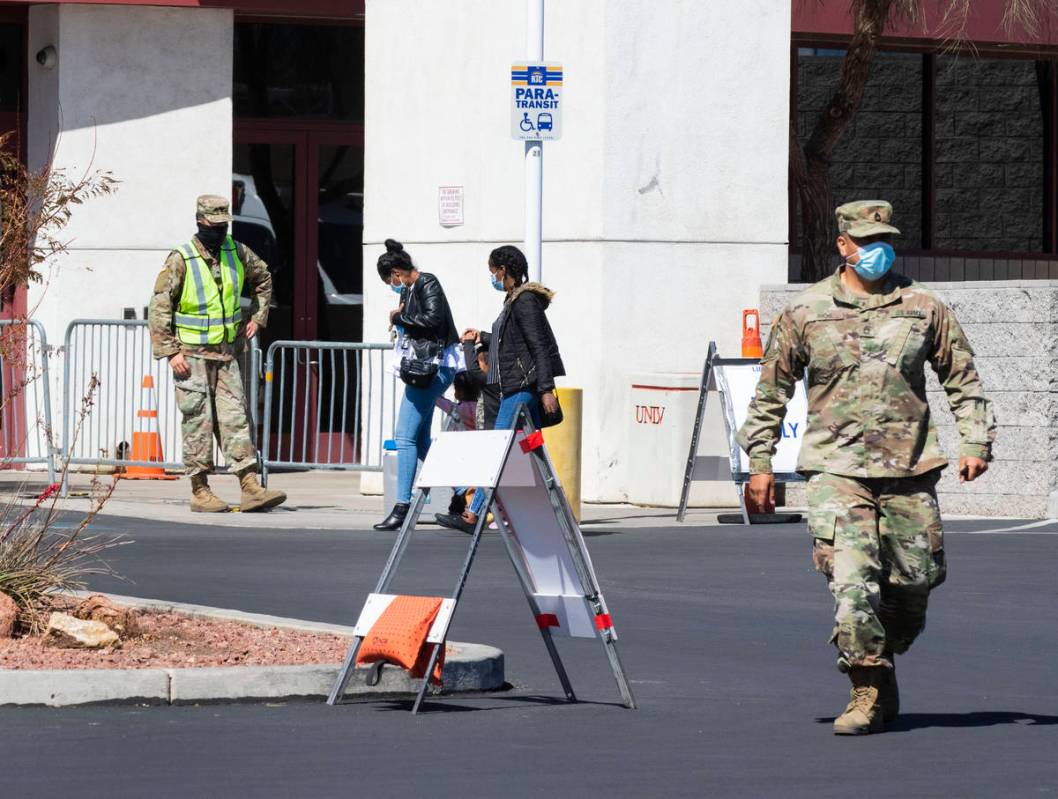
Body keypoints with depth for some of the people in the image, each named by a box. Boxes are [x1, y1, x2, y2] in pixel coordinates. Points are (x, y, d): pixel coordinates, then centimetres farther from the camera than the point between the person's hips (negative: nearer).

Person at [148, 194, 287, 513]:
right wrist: (171, 352, -16)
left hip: (226, 353, 5)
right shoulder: (180, 260, -11)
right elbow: (159, 308, -11)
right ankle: (200, 492, 4)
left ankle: (251, 489, -3)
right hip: (192, 355, -5)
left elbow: (263, 279, 25)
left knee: (235, 418, 1)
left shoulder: (237, 253, 4)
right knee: (199, 422, -2)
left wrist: (256, 318, 14)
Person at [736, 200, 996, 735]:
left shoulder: (924, 309, 7)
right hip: (836, 470, -2)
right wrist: (759, 462, 7)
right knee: (852, 581, -17)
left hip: (910, 471, 2)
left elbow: (962, 378, 15)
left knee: (913, 583, 6)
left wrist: (975, 441, 4)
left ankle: (881, 659, 31)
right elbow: (771, 392, 10)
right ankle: (870, 690, -10)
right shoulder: (804, 315, 4)